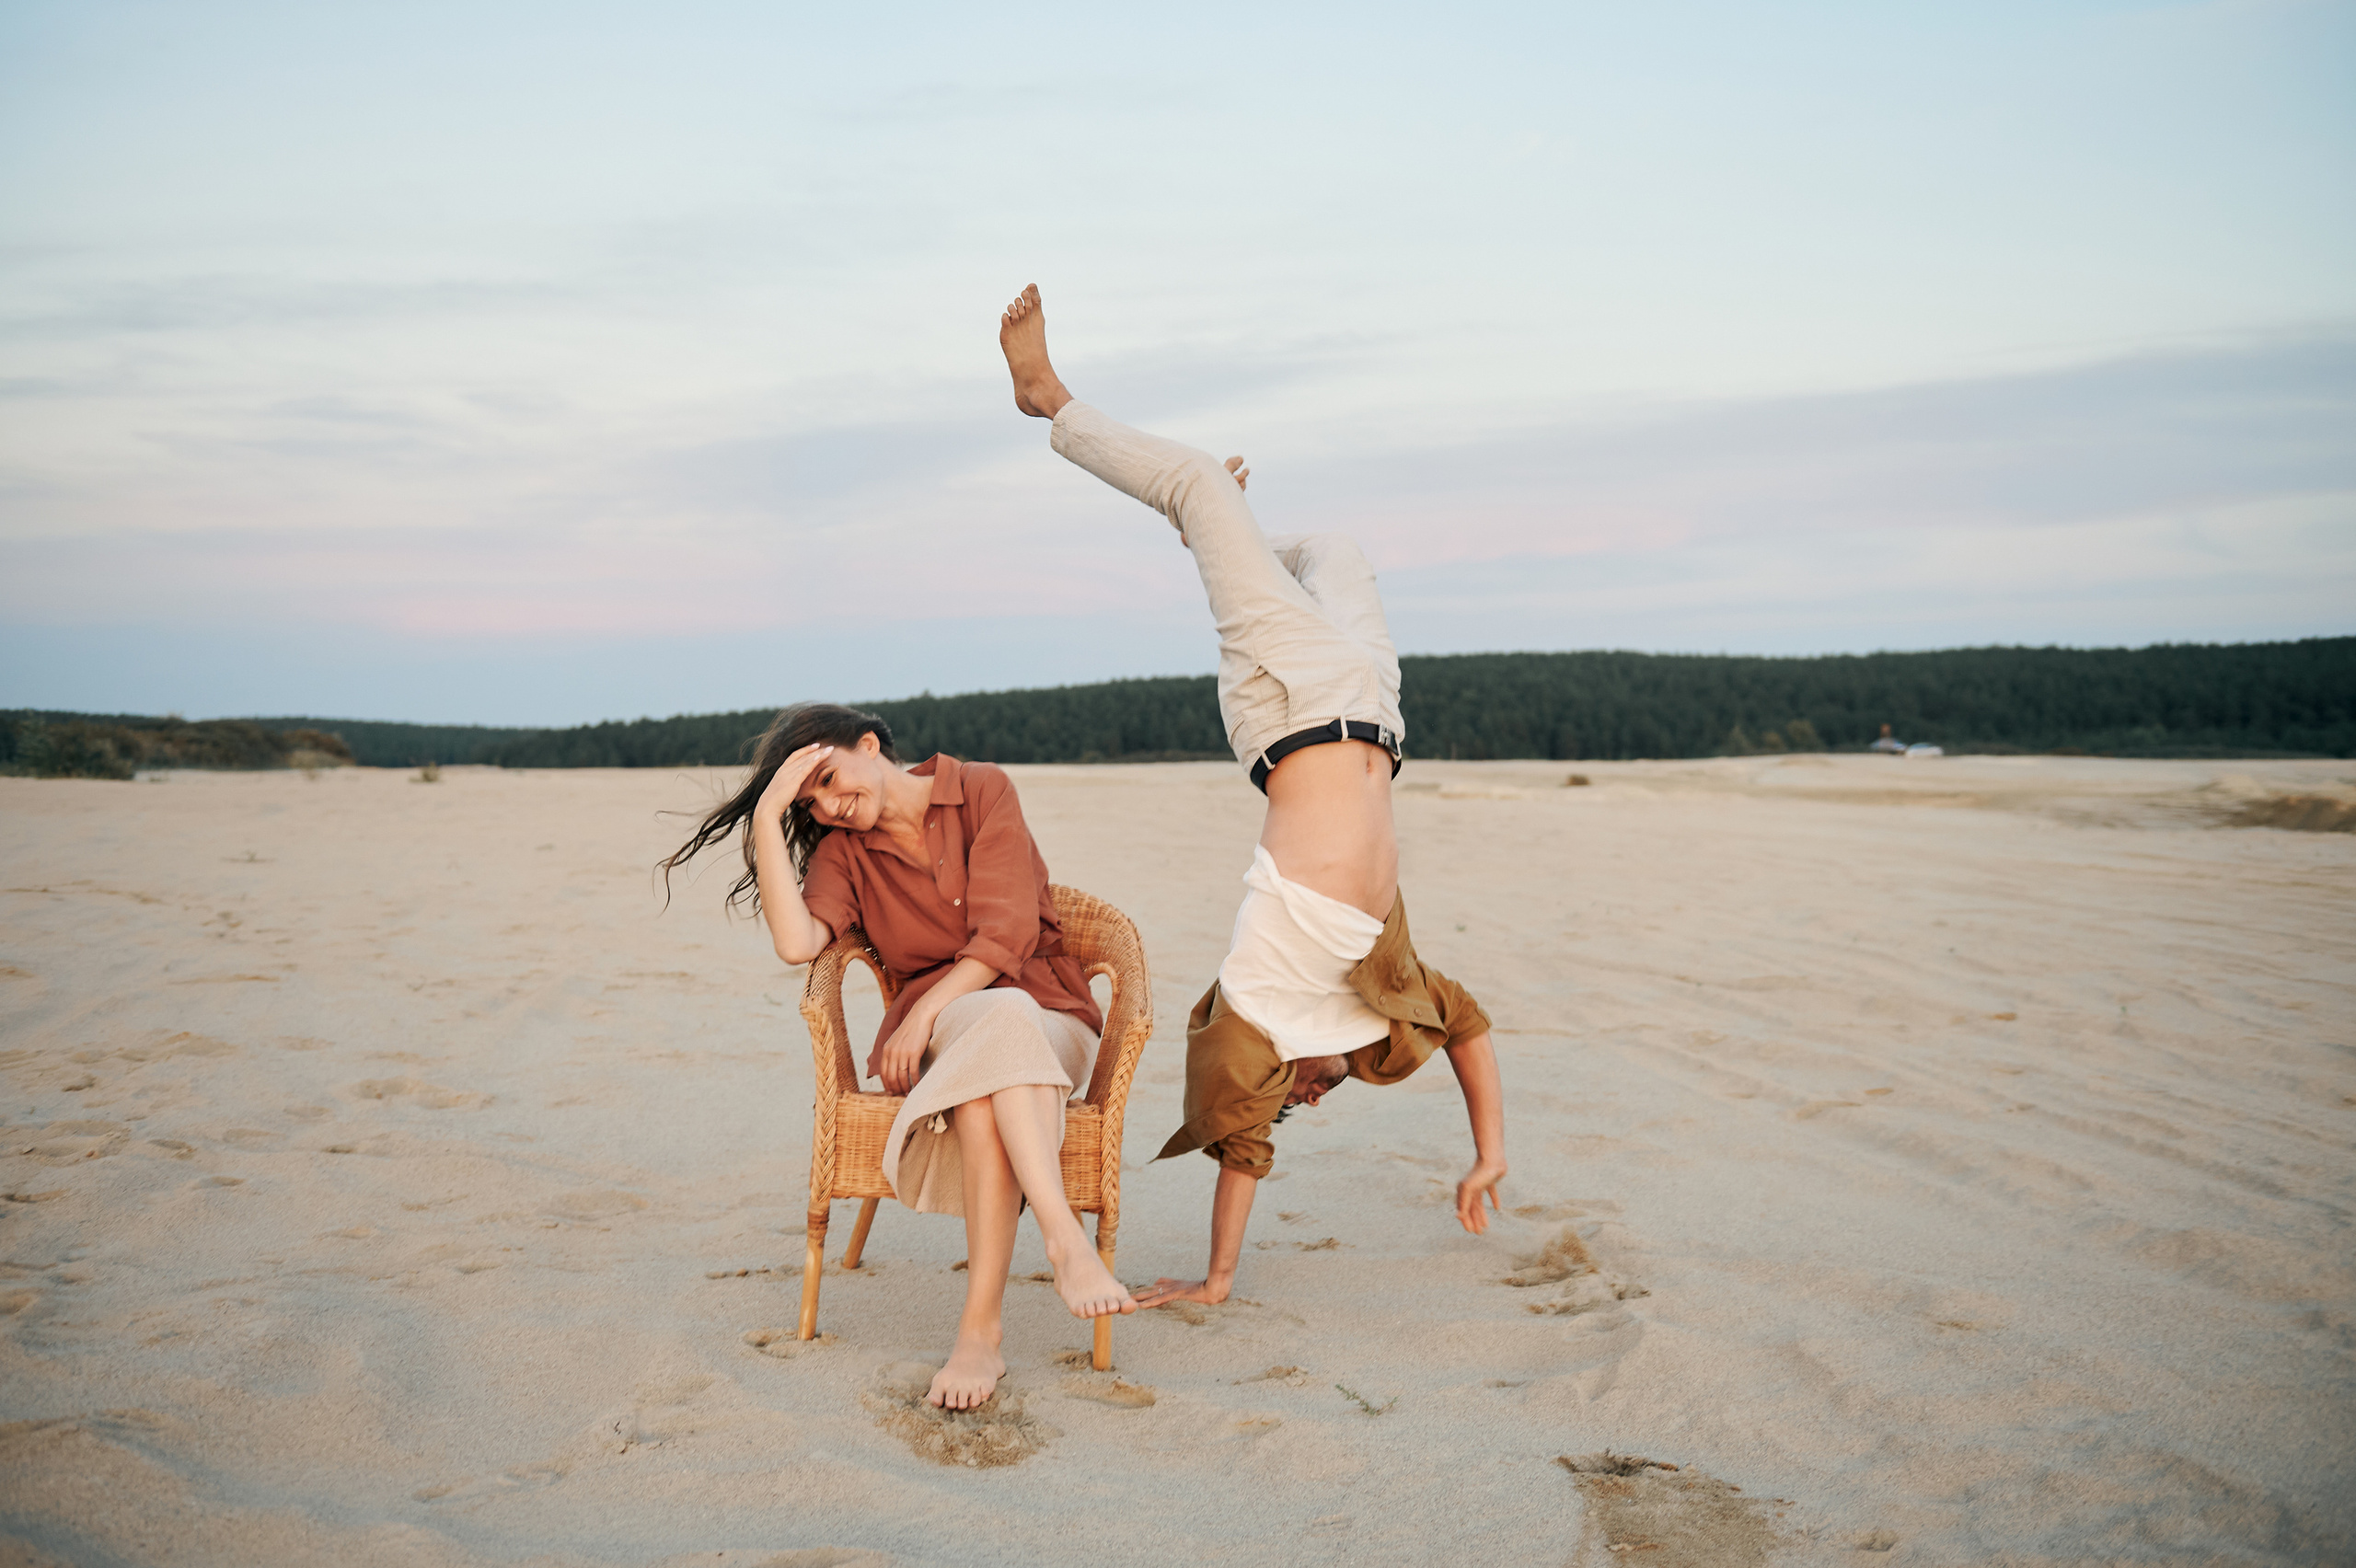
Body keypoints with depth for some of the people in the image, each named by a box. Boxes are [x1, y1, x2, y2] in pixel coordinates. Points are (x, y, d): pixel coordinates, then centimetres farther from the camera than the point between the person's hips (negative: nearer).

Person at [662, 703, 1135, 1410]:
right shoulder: (843, 850, 10)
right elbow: (798, 942, -12)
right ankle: (1066, 1239, -53)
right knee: (996, 1020, -36)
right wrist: (768, 816, -10)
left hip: (1049, 1019, -1)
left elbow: (1006, 933, -7)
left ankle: (980, 1330, -46)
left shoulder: (982, 789, 2)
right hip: (939, 1030, 1)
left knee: (991, 1047, -37)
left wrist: (924, 1014, -14)